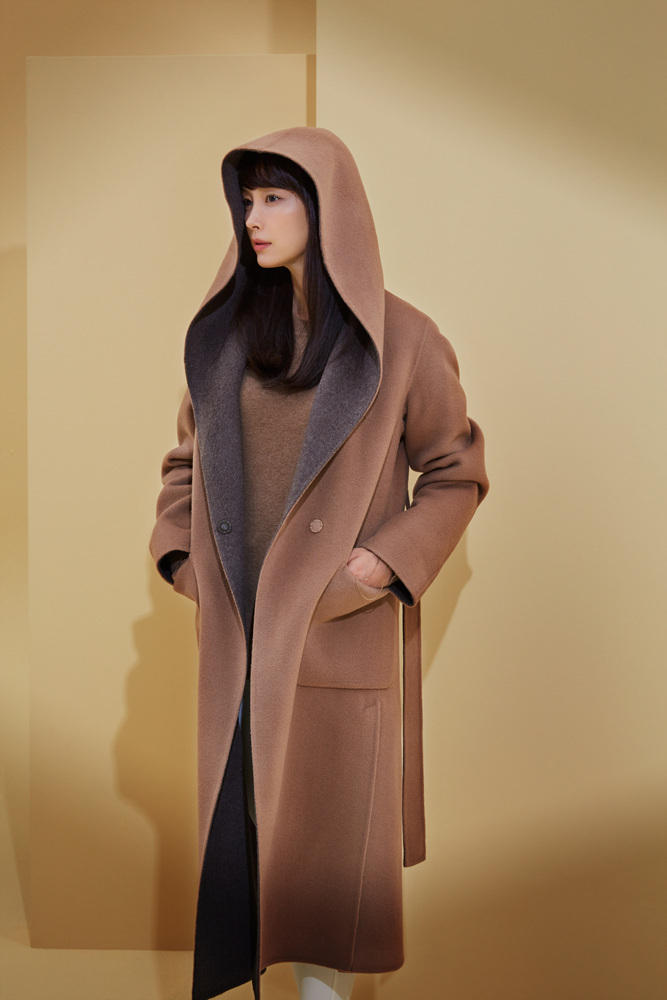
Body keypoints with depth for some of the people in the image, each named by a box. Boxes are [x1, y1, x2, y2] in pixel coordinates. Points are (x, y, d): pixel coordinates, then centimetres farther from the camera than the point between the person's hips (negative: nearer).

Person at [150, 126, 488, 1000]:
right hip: (240, 627, 4)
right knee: (237, 812, 10)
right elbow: (188, 459, 16)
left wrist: (383, 565, -13)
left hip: (342, 628, -4)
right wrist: (182, 554, 2)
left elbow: (457, 474, -1)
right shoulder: (228, 331, 8)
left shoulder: (400, 339, -5)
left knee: (331, 814, 5)